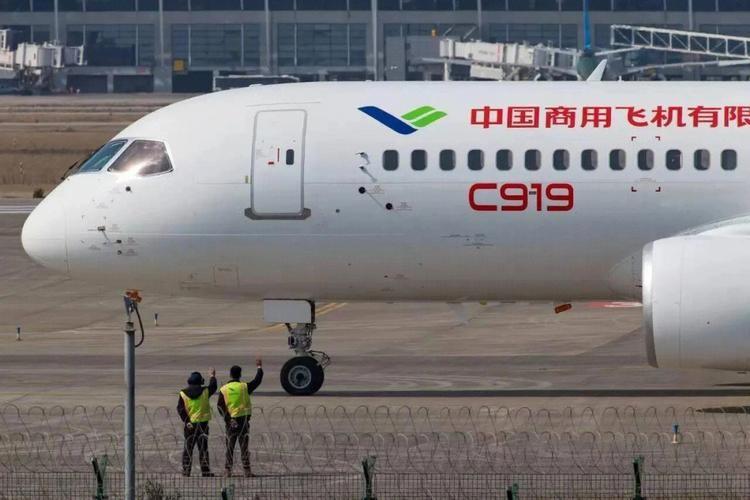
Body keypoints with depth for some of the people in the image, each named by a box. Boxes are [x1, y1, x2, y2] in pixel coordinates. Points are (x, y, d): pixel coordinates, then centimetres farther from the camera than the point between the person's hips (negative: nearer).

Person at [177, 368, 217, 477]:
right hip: (203, 423, 0)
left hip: (190, 425, 0)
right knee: (203, 448, 4)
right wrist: (212, 376, 32)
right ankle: (205, 471, 4)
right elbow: (213, 387, 16)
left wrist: (186, 421, -11)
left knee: (188, 448, 8)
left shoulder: (183, 394, -3)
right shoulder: (205, 391, -4)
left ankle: (186, 471, 8)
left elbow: (180, 409, -8)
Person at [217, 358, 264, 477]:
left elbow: (221, 406, -6)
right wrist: (259, 367, 19)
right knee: (244, 445, 3)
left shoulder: (223, 389, -1)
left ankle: (228, 469, 5)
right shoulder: (244, 387, -6)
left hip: (230, 421, 1)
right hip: (243, 419, -1)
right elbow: (257, 381, 7)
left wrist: (227, 418, -7)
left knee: (230, 446, 8)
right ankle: (246, 470, 2)